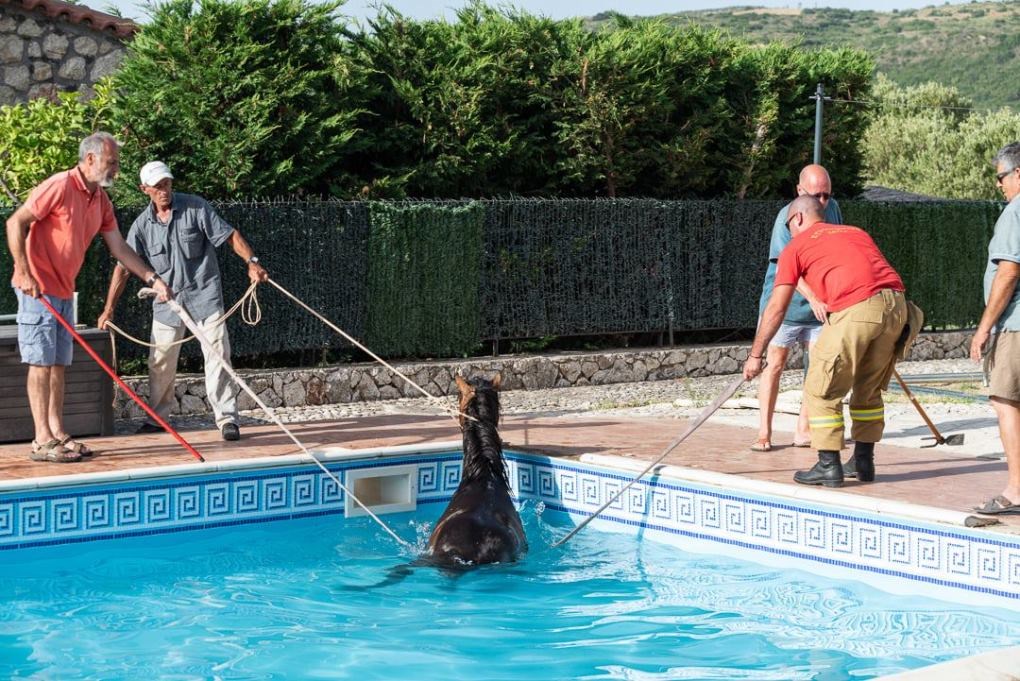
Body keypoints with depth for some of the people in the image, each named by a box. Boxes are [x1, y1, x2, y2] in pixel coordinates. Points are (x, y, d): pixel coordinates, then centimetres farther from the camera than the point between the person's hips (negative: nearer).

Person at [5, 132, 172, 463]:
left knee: (59, 365, 10)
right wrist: (24, 272, -22)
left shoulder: (101, 200, 11)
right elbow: (15, 223, -16)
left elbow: (119, 247, 14)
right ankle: (42, 440, -6)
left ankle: (57, 433, 15)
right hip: (37, 288, -8)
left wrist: (152, 279, 5)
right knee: (41, 363, -7)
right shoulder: (59, 187, -15)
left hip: (63, 291, 8)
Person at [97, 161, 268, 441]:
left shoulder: (196, 207, -6)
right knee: (160, 361, 7)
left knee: (217, 353, -9)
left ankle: (226, 418, -7)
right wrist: (109, 309, -1)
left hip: (204, 294, -3)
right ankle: (157, 418, 22)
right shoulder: (142, 225, 0)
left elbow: (230, 235, -7)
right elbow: (123, 267, 2)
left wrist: (252, 261, -22)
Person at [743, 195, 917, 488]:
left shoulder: (796, 247, 15)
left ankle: (829, 466, 7)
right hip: (896, 303, 6)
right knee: (869, 390, 21)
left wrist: (755, 355, 16)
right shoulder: (857, 233, 31)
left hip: (854, 310, -6)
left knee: (822, 390, 7)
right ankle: (863, 461, 26)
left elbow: (776, 308, 11)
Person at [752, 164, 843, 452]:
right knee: (774, 364, -2)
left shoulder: (832, 209, 1)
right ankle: (764, 433, 3)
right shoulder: (787, 218, -19)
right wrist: (812, 297, -44)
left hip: (820, 305, 6)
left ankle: (803, 431, 6)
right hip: (784, 302, -5)